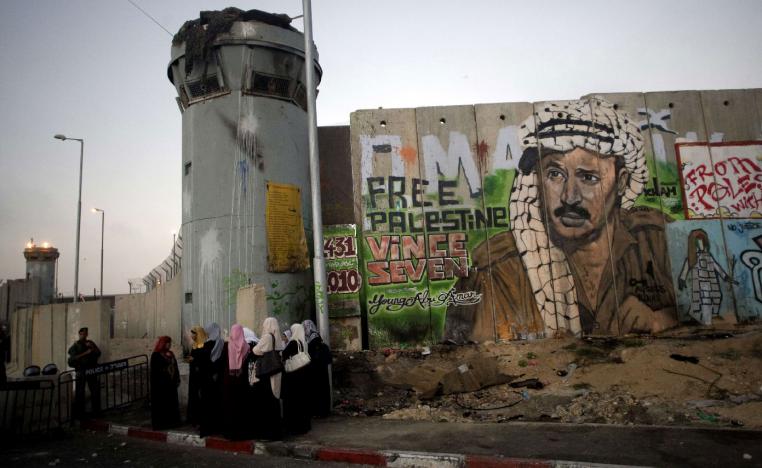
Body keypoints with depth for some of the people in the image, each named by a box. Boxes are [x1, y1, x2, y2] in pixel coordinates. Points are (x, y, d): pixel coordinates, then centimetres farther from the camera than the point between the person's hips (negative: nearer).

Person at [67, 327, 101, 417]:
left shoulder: (91, 343, 13)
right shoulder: (76, 345, 2)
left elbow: (98, 353, 7)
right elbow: (73, 358, -9)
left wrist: (92, 347, -7)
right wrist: (85, 353, -17)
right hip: (81, 370, -3)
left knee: (95, 390, 3)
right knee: (79, 392, -3)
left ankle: (96, 410, 12)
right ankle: (79, 412, 6)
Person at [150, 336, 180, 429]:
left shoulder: (170, 354, 11)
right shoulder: (156, 355, -10)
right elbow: (155, 371, -13)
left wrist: (177, 380, 9)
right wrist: (160, 383, -17)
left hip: (171, 383, 7)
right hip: (161, 384, -7)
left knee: (172, 403, 11)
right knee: (161, 404, 0)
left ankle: (171, 421, 20)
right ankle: (160, 423, 9)